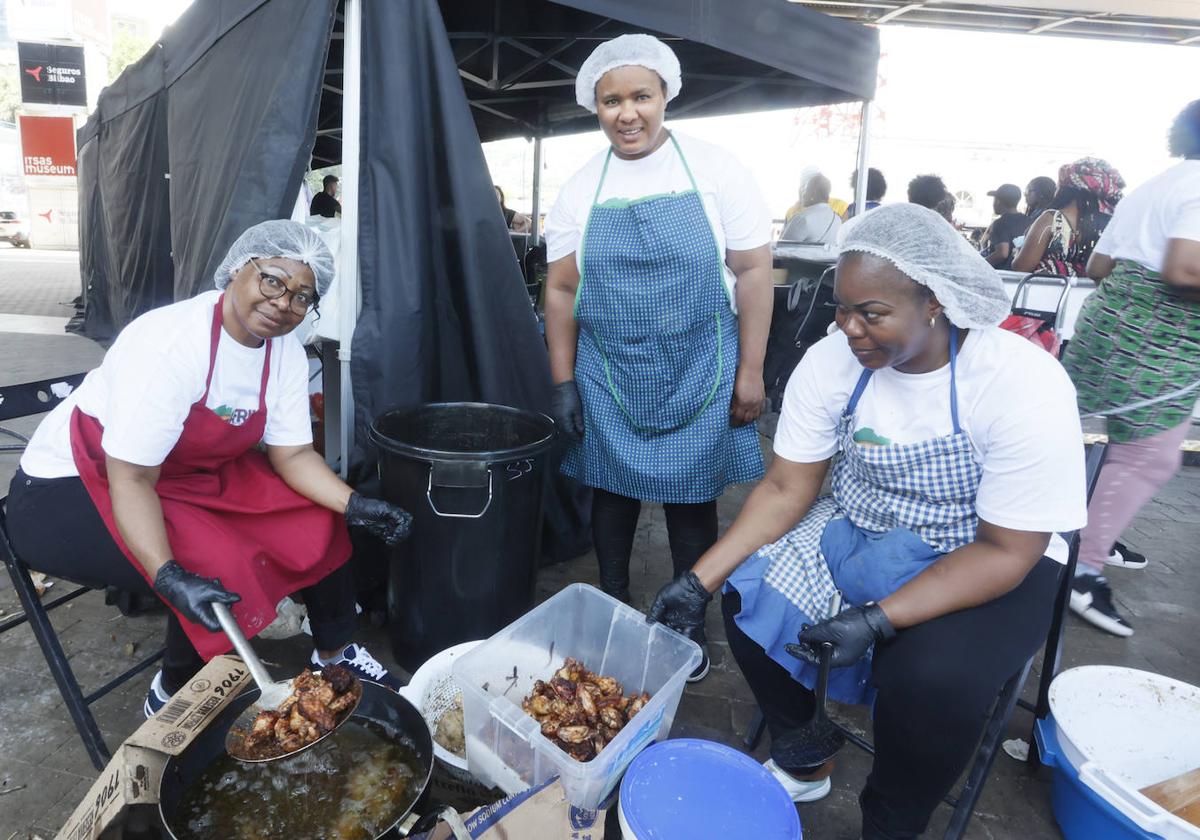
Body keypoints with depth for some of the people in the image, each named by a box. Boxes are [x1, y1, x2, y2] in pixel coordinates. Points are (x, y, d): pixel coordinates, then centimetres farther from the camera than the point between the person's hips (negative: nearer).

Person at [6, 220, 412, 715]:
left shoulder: (285, 351, -8)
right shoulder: (171, 344, -30)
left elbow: (291, 455, -5)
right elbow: (131, 478, -30)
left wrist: (353, 504, -21)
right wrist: (169, 577, -42)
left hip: (187, 475, 7)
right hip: (68, 490, -7)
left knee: (317, 514, -6)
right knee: (219, 571, -27)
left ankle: (334, 652, 12)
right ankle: (172, 698, 2)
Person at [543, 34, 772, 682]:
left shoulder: (715, 170, -4)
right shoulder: (580, 189, 3)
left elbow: (753, 272, -4)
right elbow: (561, 290, 5)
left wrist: (749, 372, -7)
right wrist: (562, 382, 2)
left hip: (698, 372, -2)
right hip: (607, 375, 2)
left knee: (691, 501, 8)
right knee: (612, 493, 12)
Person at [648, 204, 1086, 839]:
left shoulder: (1025, 385, -25)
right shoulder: (830, 362, -13)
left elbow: (1007, 551, -22)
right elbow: (786, 489, -9)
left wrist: (878, 620, -33)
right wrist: (699, 581, -18)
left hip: (983, 563, -4)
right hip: (855, 530, 4)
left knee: (931, 679, -29)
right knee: (751, 600, -15)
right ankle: (802, 764, 12)